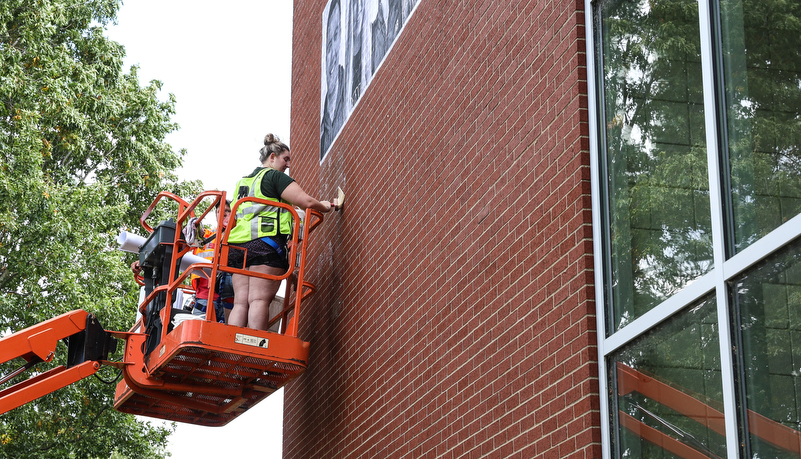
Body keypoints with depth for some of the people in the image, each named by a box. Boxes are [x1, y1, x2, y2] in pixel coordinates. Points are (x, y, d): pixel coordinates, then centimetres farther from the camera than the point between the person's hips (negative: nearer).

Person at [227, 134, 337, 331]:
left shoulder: (243, 182, 27)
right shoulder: (275, 177, 2)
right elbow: (306, 201, -7)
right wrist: (325, 207, 11)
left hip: (237, 245, 7)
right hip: (265, 243, -7)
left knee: (241, 302, -1)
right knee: (259, 300, -14)